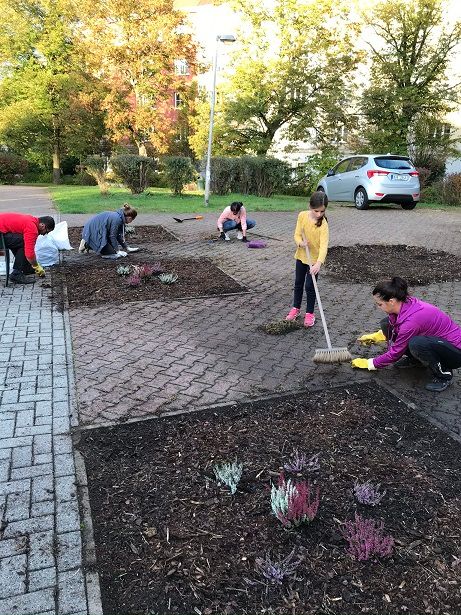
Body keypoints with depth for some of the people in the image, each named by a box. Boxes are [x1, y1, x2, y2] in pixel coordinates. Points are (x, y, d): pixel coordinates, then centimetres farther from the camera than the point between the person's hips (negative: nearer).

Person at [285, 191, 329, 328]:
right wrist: (300, 243, -30)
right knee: (298, 283, 17)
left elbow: (324, 245, -32)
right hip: (301, 255, 4)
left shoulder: (323, 224, -24)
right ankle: (296, 308, 34)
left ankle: (309, 313, 19)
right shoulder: (302, 216, -12)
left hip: (315, 259, -4)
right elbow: (297, 235, -7)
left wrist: (319, 263, -45)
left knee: (310, 286, 1)